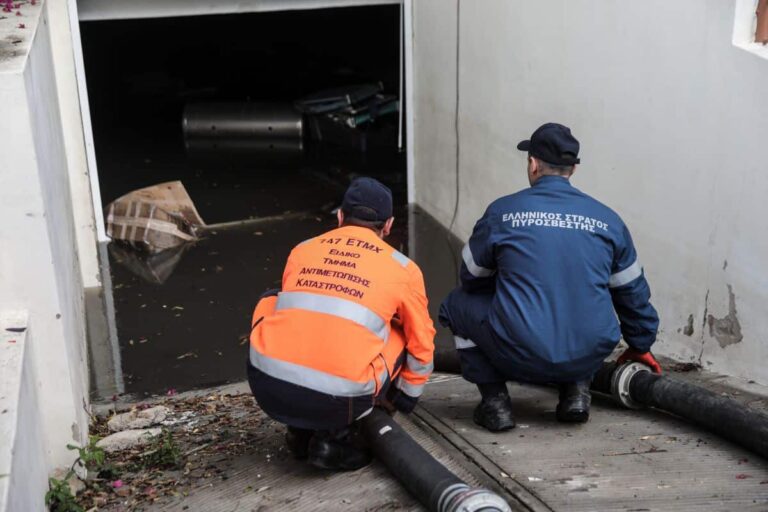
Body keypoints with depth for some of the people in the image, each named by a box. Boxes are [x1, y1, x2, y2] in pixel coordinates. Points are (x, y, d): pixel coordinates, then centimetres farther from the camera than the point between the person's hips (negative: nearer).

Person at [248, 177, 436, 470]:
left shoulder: (301, 250, 21)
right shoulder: (403, 269, 14)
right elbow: (421, 345, 23)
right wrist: (404, 400, 41)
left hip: (267, 388, 3)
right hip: (338, 400, -2)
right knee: (398, 333, 23)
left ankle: (301, 430, 27)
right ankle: (336, 437, 13)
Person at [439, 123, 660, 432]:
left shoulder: (502, 212, 1)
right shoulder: (607, 219, 8)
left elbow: (472, 278, 15)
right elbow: (633, 292, 19)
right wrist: (641, 346, 35)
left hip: (519, 357, -3)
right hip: (589, 357, 4)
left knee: (457, 304, 20)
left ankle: (495, 400, 11)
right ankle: (577, 390, 18)